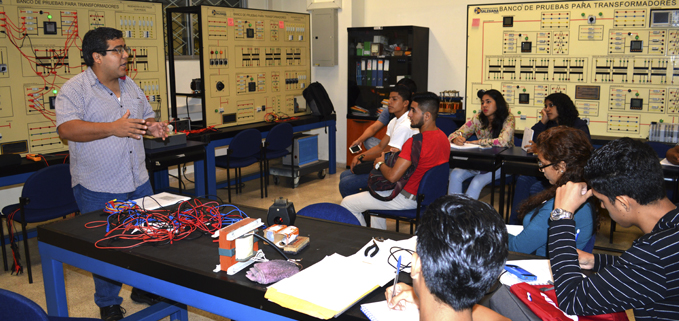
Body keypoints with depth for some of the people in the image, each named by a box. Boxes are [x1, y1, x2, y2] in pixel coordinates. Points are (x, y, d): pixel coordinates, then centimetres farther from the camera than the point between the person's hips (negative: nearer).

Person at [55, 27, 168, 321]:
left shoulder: (130, 86, 11)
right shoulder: (74, 89, -11)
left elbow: (146, 117, 21)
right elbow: (66, 129, -23)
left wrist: (153, 127, -3)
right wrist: (113, 128, -34)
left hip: (139, 184, 6)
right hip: (98, 189, -6)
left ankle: (144, 288, 36)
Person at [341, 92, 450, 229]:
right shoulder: (443, 137, 1)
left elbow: (392, 176, -29)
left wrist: (380, 164, -8)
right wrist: (401, 154, 6)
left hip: (408, 199, -10)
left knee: (347, 204, 1)